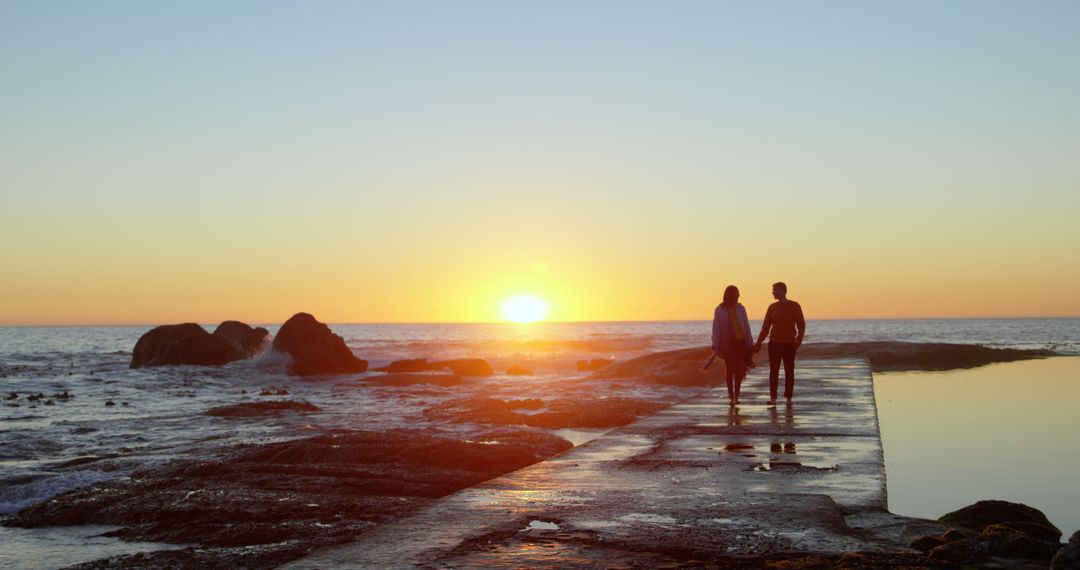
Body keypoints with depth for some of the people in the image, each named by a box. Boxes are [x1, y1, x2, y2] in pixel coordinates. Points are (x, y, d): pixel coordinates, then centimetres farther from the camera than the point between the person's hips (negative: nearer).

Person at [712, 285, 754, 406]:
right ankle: (731, 397, 11)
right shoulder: (720, 310, -5)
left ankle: (736, 397, 5)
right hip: (727, 343, -1)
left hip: (740, 342, 1)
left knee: (738, 369, -1)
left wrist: (750, 344, 5)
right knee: (729, 370, 5)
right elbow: (716, 328, -5)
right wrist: (716, 345, -9)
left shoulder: (740, 308, 2)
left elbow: (746, 326, 5)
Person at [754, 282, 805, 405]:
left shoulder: (794, 306, -2)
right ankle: (773, 398, -1)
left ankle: (788, 397, 8)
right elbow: (765, 327, 11)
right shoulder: (772, 307, 8)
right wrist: (758, 343, 8)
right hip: (774, 343, 3)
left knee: (789, 371, 3)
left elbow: (801, 325, -2)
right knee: (773, 371, -1)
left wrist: (799, 340, -15)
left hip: (789, 344, -3)